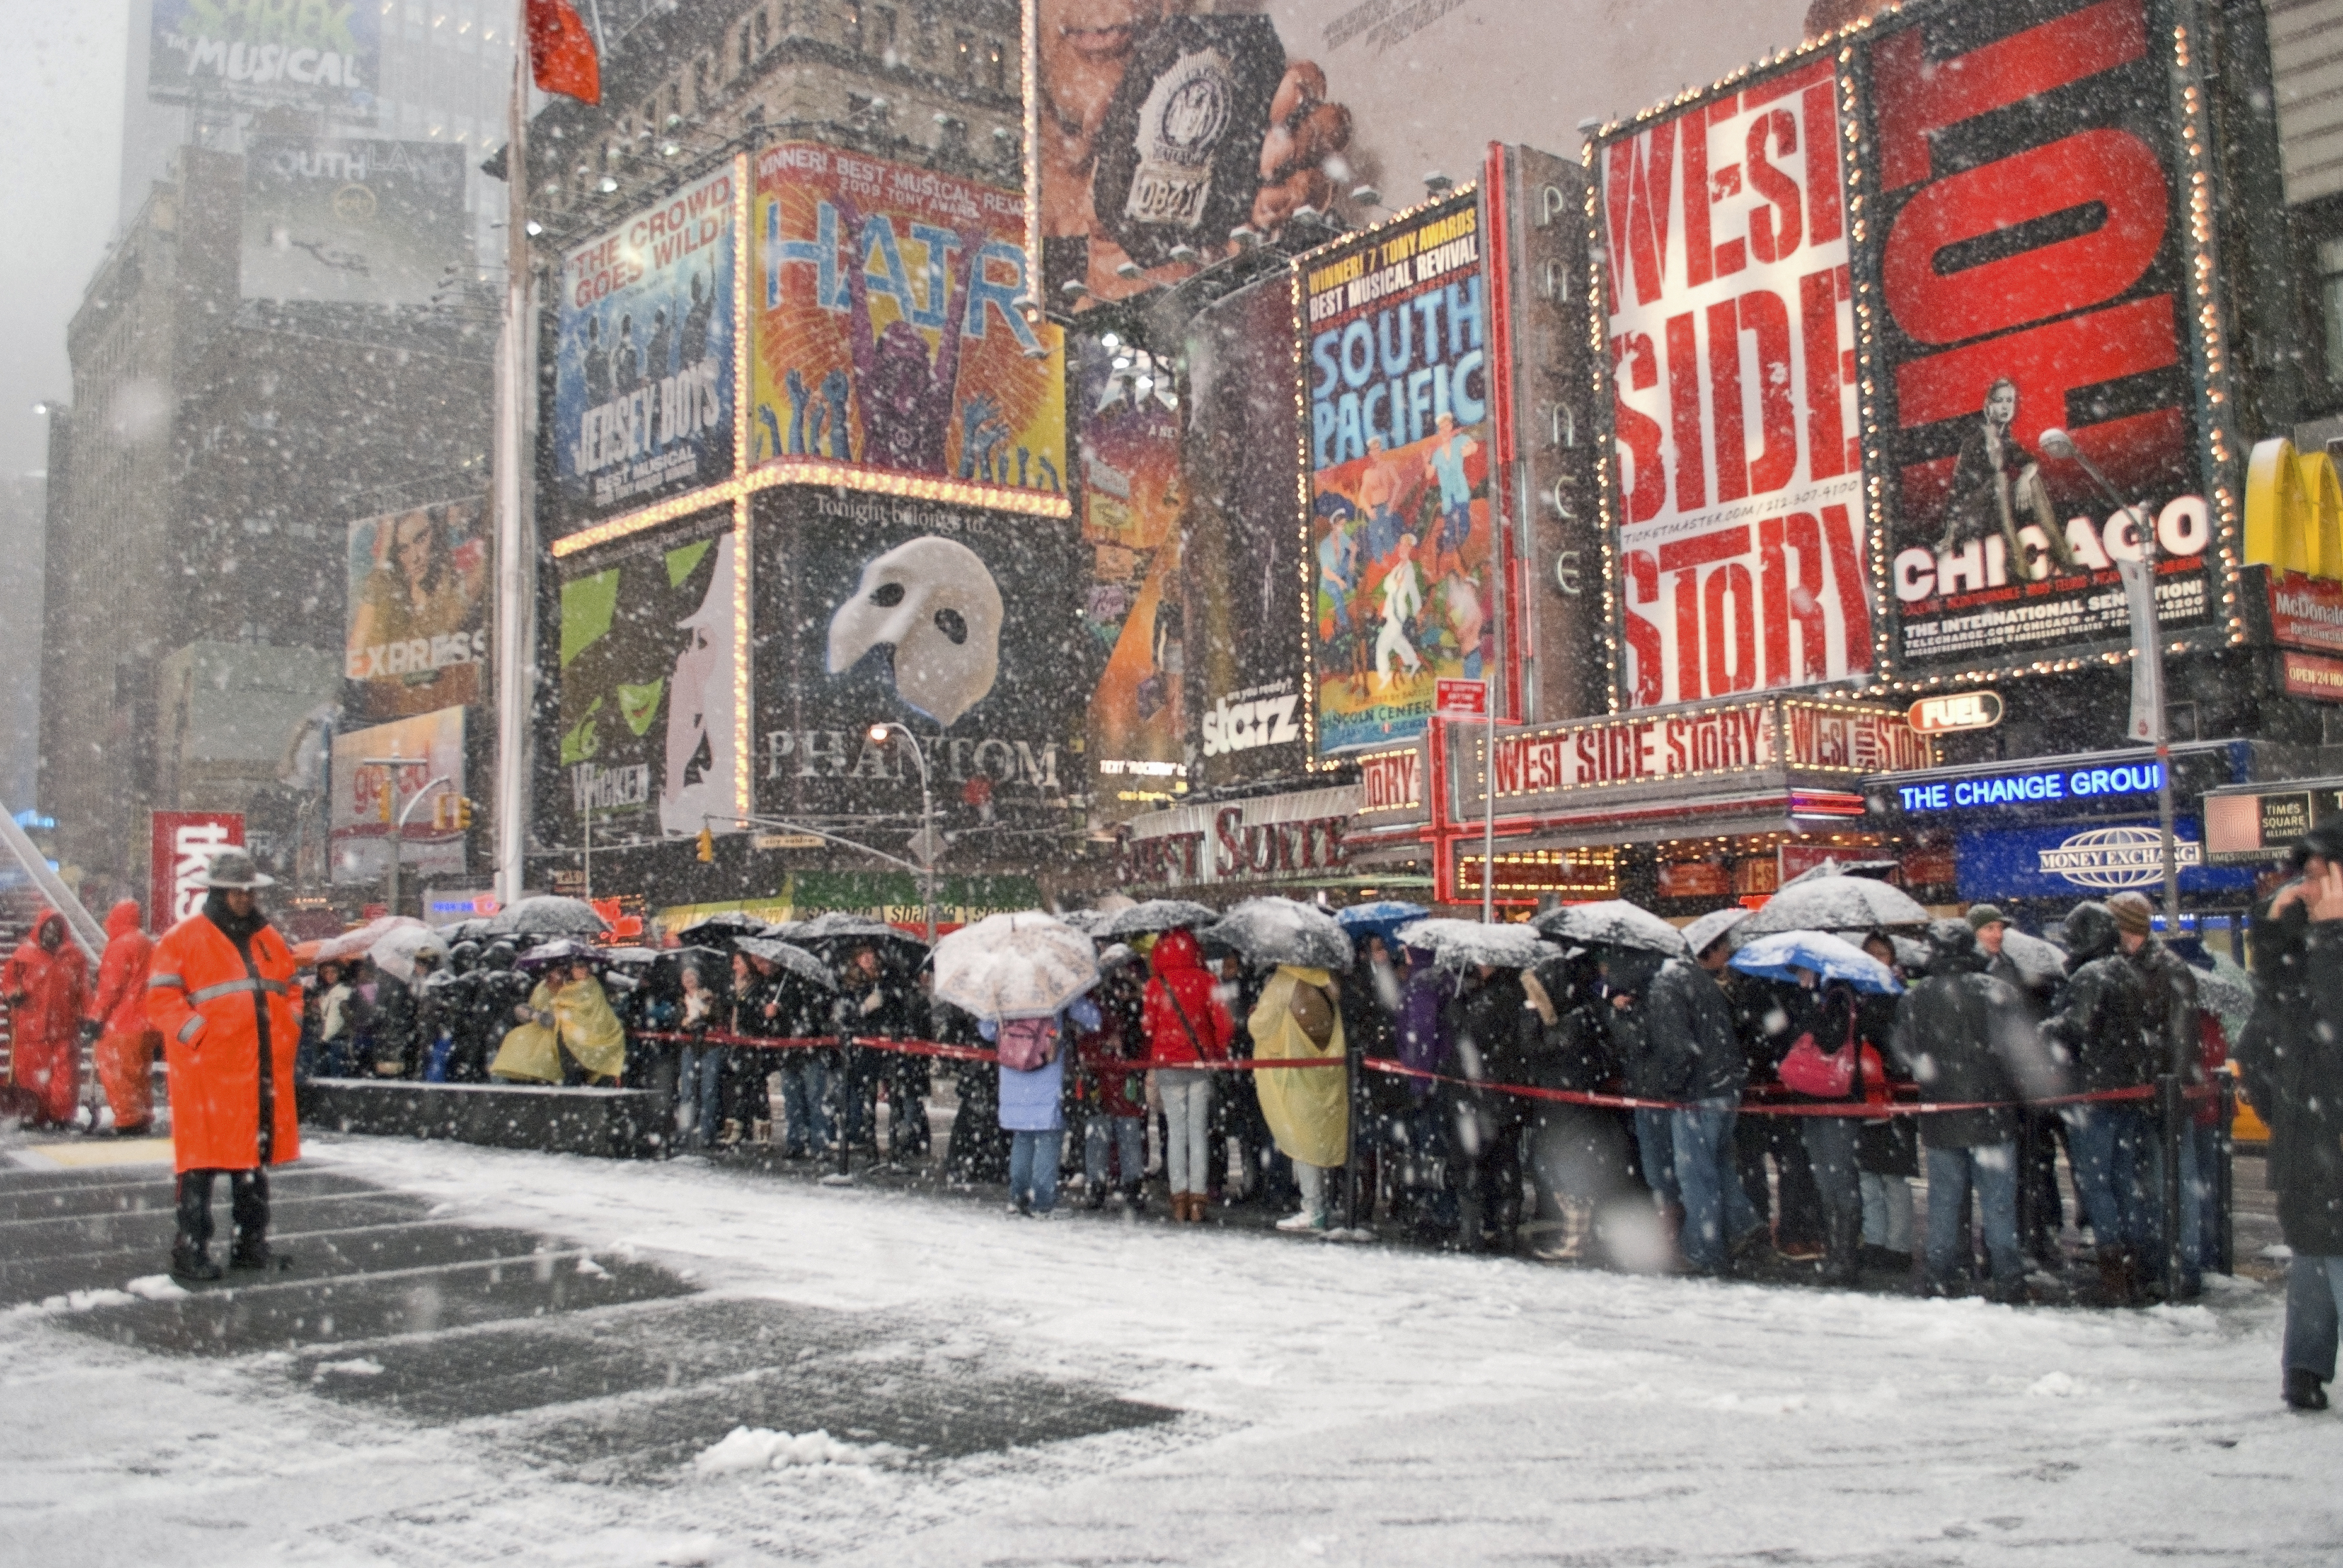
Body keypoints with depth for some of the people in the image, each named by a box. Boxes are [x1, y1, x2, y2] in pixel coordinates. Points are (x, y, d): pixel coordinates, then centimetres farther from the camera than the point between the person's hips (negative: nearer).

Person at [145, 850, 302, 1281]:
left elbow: (290, 990, 24)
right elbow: (161, 999, -8)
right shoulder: (182, 938, -3)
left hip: (265, 1068, 6)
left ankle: (251, 1244, 23)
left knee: (257, 1156, 13)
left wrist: (290, 1028, 8)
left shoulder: (269, 939, 16)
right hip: (208, 1069, -6)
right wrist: (198, 1035, -17)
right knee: (202, 1162, -4)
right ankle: (190, 1251, 3)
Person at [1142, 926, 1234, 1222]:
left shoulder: (1154, 985, -3)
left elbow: (1148, 1027, 0)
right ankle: (1197, 1199, 0)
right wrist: (1218, 1052, 10)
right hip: (1202, 1063, 0)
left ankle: (1179, 1198, 2)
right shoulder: (1206, 981, -3)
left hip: (1168, 1065, 0)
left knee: (1175, 1131, 6)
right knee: (1198, 1131, 4)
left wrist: (1150, 1060, 13)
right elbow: (1224, 1023, -5)